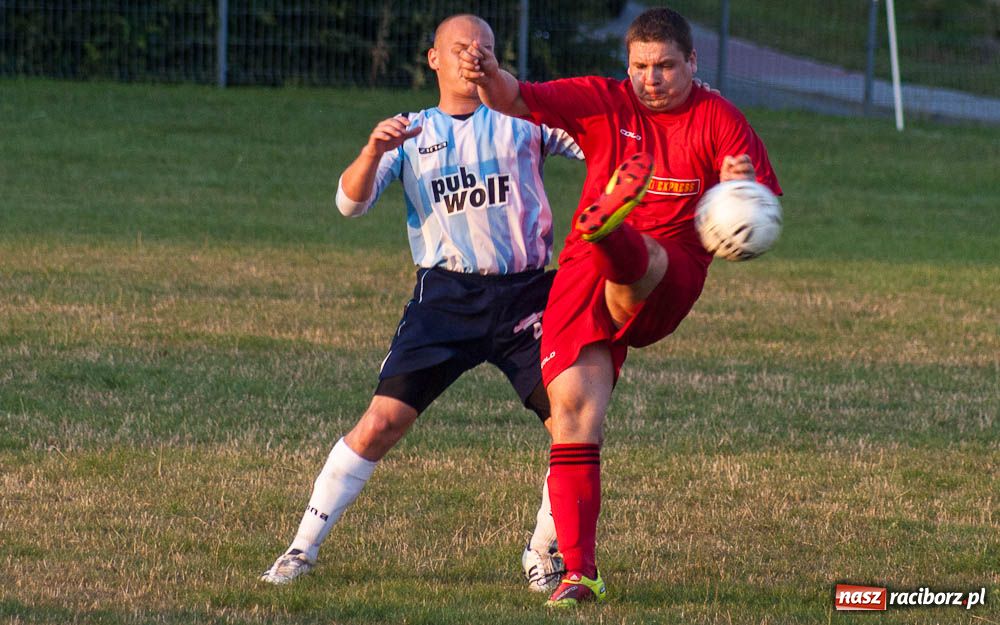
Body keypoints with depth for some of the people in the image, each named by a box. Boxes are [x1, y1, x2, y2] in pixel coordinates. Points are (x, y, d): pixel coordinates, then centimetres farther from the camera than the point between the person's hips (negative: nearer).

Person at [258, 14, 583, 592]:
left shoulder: (525, 117, 9)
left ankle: (545, 552, 10)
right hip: (446, 297, -1)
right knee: (382, 424, -10)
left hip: (522, 294, 1)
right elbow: (352, 201, 0)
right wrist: (374, 151, -20)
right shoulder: (412, 135, 10)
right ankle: (304, 548, -1)